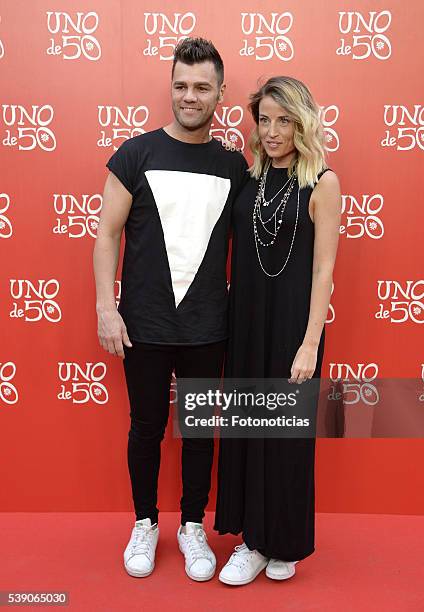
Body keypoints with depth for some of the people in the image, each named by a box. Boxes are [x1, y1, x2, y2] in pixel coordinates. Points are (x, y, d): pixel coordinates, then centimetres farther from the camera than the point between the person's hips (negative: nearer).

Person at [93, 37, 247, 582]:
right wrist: (106, 307, -9)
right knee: (146, 427, 13)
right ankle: (145, 524, 35)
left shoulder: (234, 166, 4)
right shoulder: (136, 153, -2)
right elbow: (107, 234, -3)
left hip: (207, 328, 2)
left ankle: (192, 526, 35)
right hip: (145, 326, -1)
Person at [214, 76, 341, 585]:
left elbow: (323, 267, -9)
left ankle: (285, 544, 28)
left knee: (286, 432, 7)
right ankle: (253, 539, 28)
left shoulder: (321, 182, -6)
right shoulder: (250, 179, 7)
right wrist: (231, 321, 2)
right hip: (245, 320, 5)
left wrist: (310, 343, -14)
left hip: (291, 321, -5)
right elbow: (239, 256, 9)